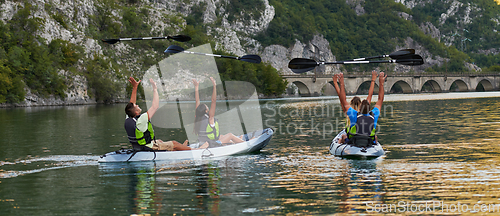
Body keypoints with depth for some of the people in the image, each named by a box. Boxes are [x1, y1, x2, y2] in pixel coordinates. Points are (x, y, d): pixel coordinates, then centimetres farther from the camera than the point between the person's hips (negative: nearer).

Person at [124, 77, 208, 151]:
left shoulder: (128, 120, -9)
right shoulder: (140, 121, -32)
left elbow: (131, 104, 8)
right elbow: (155, 106, -31)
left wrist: (134, 87, 5)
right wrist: (154, 88, -23)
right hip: (149, 148, -9)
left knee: (160, 141, 31)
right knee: (174, 143, 5)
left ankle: (181, 147, 51)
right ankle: (195, 150, 23)